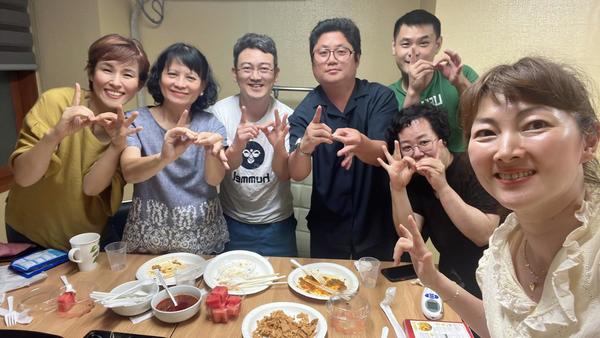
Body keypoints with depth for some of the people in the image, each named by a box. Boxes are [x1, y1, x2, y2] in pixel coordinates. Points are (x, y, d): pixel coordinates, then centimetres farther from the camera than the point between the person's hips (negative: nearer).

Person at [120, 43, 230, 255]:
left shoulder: (211, 124, -2)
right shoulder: (136, 121, -6)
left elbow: (214, 178, -17)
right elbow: (129, 172, -23)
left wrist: (211, 152, -39)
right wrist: (163, 158, -43)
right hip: (149, 235, -1)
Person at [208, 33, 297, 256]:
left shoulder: (286, 117, -14)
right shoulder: (219, 112, -14)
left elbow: (285, 175, -16)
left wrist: (279, 147, -37)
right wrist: (236, 147, -37)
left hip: (277, 224, 0)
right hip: (231, 222, 0)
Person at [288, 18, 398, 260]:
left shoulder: (380, 97, -10)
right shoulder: (305, 110, -8)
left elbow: (386, 154, -22)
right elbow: (297, 174, -17)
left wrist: (360, 145, -44)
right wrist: (305, 145, -38)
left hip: (378, 226, 0)